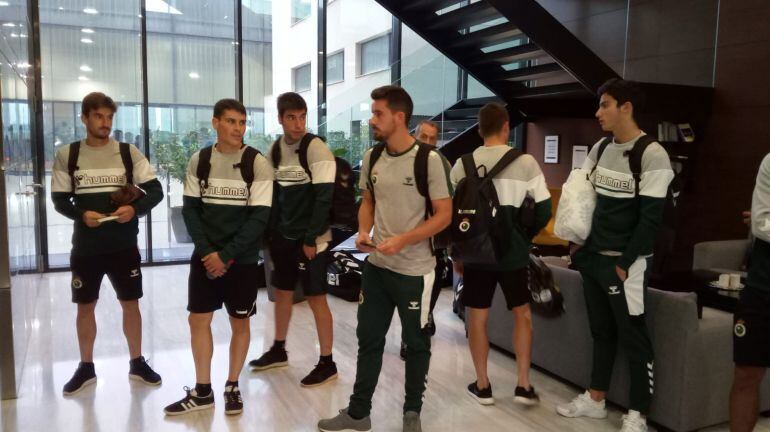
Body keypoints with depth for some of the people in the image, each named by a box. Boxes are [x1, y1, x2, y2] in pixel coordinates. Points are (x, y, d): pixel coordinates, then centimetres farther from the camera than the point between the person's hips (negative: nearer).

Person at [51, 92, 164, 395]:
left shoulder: (128, 153, -1)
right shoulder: (67, 155, 1)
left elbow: (155, 191, -2)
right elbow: (59, 199, 4)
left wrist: (135, 209, -20)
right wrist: (81, 215, -16)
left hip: (124, 246, 0)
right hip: (85, 247, 1)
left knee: (130, 303, 7)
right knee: (85, 306, 10)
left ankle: (137, 362, 24)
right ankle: (86, 367, 27)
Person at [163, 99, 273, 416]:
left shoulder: (257, 163, -9)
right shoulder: (199, 161, 1)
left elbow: (259, 216, -12)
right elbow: (190, 209, 2)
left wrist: (226, 255, -15)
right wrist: (207, 251, -11)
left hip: (242, 259, -3)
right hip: (205, 256, 3)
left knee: (240, 322, 7)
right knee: (198, 319, 6)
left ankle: (232, 387, 25)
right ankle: (202, 391, 21)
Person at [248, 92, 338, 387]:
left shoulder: (316, 149, -14)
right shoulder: (275, 149, 6)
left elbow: (324, 197, -17)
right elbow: (273, 193, 13)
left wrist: (311, 239, -18)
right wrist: (271, 230, 6)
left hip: (310, 238, -7)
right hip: (283, 235, 7)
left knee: (315, 297, -2)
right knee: (282, 291, 17)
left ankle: (327, 363, 9)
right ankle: (278, 350, 34)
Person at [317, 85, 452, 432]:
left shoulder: (429, 160, -15)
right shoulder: (371, 157, 3)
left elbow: (444, 215, -13)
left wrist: (402, 240, -23)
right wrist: (363, 232, -5)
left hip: (414, 270, -5)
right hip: (376, 266, 6)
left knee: (416, 343, 11)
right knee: (369, 338, 14)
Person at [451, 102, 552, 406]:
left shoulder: (463, 164, -3)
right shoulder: (526, 163, -7)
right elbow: (544, 211, -7)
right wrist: (524, 236, 11)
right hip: (513, 252, 0)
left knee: (477, 317, 12)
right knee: (522, 314, 16)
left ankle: (482, 386, 20)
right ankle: (524, 386, 16)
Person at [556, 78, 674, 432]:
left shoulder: (652, 155, -13)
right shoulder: (600, 148, 8)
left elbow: (650, 217, -15)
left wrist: (623, 264, -15)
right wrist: (578, 244, 8)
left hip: (625, 262, -7)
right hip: (593, 257, 7)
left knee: (633, 339, 2)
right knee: (601, 331, 16)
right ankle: (595, 400, 28)